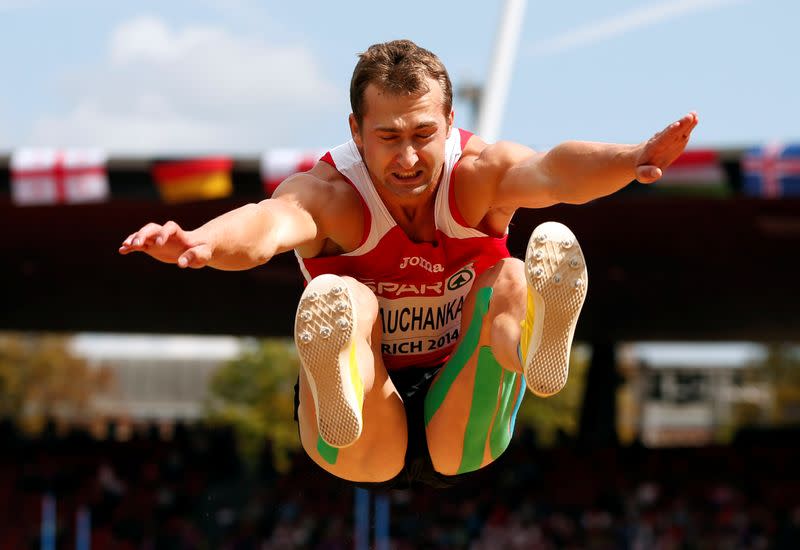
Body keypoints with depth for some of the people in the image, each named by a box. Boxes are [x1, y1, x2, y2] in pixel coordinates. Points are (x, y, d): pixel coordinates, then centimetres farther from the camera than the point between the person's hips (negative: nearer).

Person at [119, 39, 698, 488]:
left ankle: (539, 353, -57)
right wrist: (199, 242, -65)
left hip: (463, 440, 1)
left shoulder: (478, 175, -11)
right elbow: (268, 224, -40)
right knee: (345, 300, -29)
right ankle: (338, 402, -62)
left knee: (509, 282, -23)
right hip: (365, 455, -1)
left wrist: (630, 160, -58)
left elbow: (554, 170, -35)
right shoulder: (328, 194, -16)